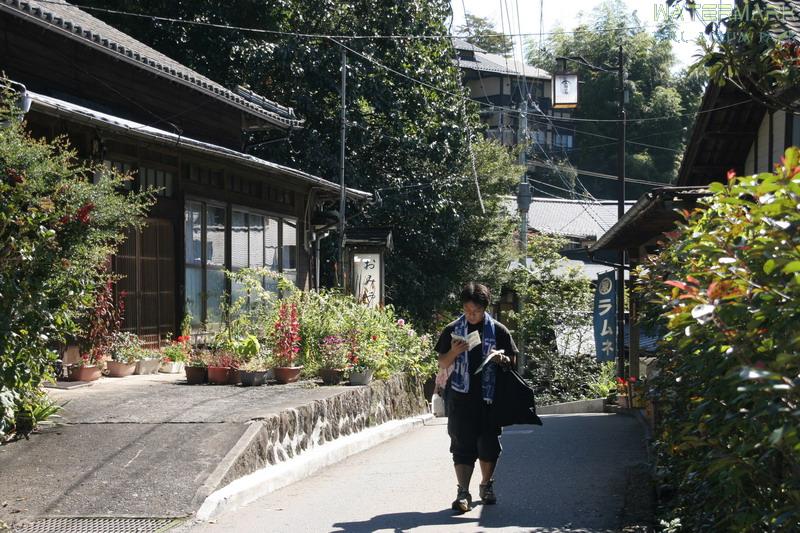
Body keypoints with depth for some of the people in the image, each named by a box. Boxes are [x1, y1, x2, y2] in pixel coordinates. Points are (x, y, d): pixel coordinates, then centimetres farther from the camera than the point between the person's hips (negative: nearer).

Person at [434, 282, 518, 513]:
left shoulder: (498, 331, 3)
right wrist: (453, 352, -11)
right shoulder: (453, 330, 4)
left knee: (489, 444, 8)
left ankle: (487, 485, 27)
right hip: (461, 397, 0)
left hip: (489, 396, 1)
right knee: (462, 445, -5)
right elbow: (442, 364, 9)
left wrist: (501, 359, -12)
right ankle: (463, 492, -6)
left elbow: (512, 360, 10)